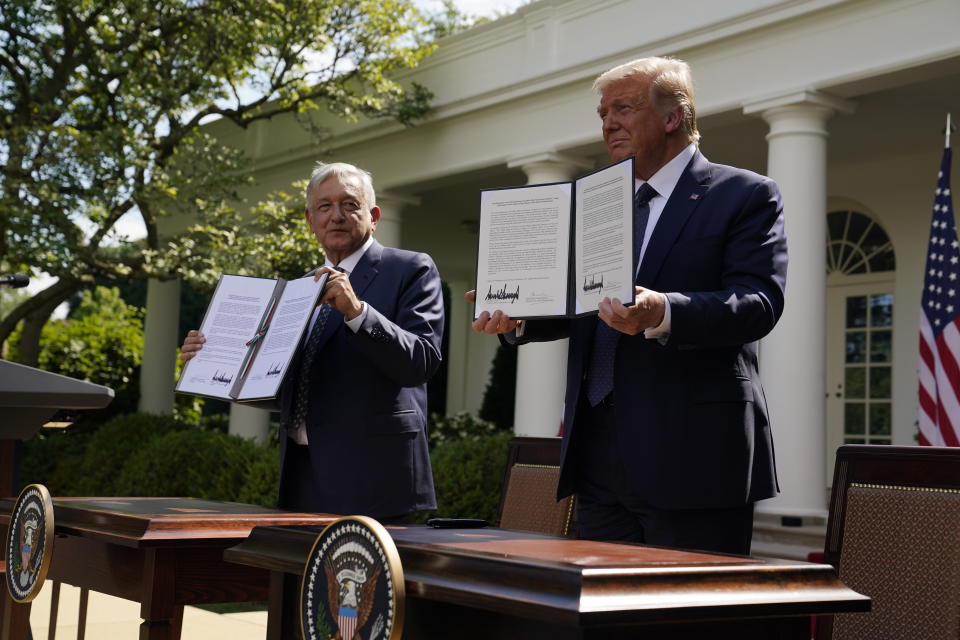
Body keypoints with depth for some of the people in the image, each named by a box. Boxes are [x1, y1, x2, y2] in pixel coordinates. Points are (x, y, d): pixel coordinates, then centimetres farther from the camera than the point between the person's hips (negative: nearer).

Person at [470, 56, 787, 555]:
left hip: (691, 457, -6)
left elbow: (758, 302, -14)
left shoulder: (747, 195, -1)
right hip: (599, 456, 6)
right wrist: (515, 316, 1)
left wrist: (663, 313, -32)